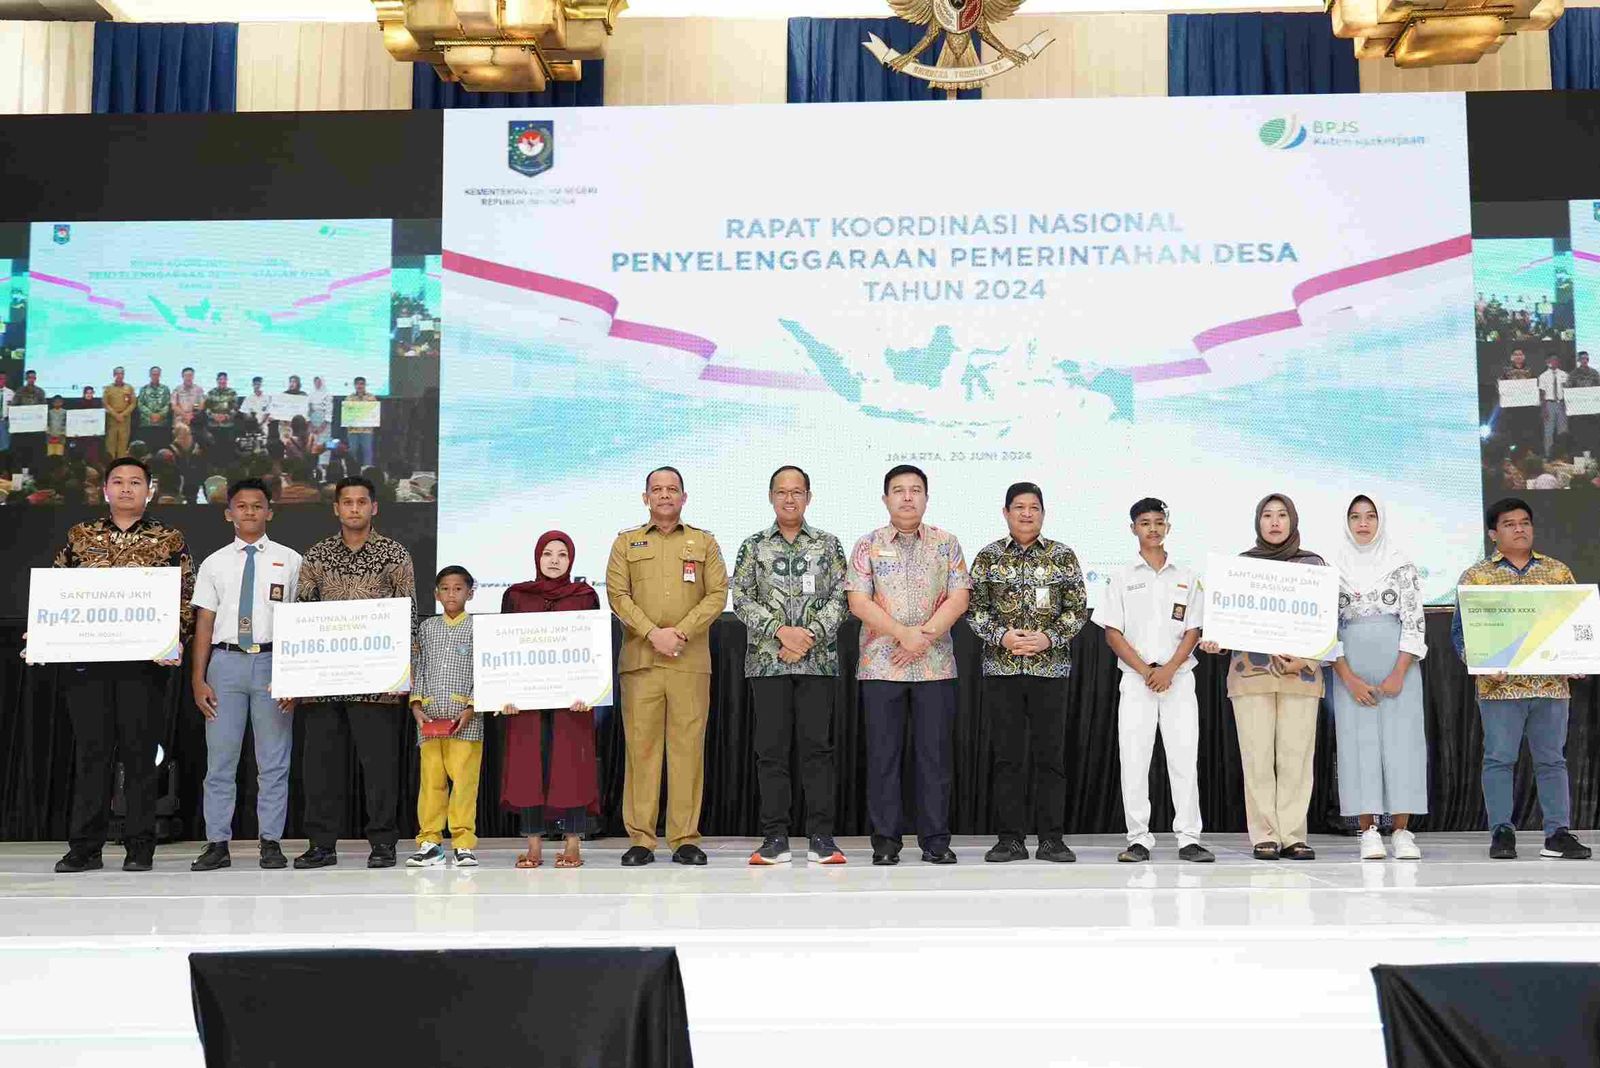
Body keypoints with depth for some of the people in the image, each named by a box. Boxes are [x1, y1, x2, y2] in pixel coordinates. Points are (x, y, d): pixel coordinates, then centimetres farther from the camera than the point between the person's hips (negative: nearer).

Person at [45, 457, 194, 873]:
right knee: (90, 751, 5)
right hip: (85, 659, 2)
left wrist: (176, 640, -13)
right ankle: (85, 846, 11)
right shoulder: (80, 536, 14)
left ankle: (140, 846, 8)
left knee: (140, 752, 1)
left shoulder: (169, 540, 6)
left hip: (144, 662, -2)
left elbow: (185, 599, 1)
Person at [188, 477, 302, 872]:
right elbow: (204, 622, 8)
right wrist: (198, 679, 2)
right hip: (226, 662, 2)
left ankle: (271, 842, 10)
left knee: (273, 761, 3)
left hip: (273, 662, -1)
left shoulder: (289, 560, 4)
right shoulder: (214, 563, 9)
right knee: (220, 760, 4)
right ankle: (217, 843, 11)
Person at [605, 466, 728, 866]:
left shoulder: (704, 542, 15)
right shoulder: (627, 542, 15)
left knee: (688, 747, -2)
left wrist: (681, 632, -9)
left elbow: (717, 594, 4)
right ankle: (641, 839, 3)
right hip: (639, 658, 0)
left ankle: (685, 839, 3)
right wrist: (652, 633, -10)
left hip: (691, 660, 0)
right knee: (641, 746, -2)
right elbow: (617, 594, 4)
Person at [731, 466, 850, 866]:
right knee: (771, 749, 2)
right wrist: (780, 631, -11)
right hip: (767, 660, 0)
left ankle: (821, 836, 6)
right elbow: (741, 599, 2)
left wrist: (810, 636, -11)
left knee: (818, 746, 1)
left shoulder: (828, 545, 9)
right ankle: (775, 838, 8)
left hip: (818, 660, 0)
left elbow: (839, 597, 2)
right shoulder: (754, 546, 9)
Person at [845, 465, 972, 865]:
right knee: (883, 755, 2)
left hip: (936, 666, 1)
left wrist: (925, 635, -12)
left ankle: (936, 840, 11)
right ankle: (885, 840, 10)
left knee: (935, 754, 3)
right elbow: (858, 602, -3)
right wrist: (903, 634, -14)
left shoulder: (946, 543, 9)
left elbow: (958, 598, 1)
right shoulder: (868, 545, 6)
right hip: (880, 665, 0)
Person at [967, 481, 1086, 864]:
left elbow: (1078, 609, 4)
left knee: (1051, 755, 1)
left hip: (1051, 667, 0)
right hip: (1000, 669, 0)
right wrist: (1001, 636, -11)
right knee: (1008, 756, 3)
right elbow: (974, 607, 4)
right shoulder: (988, 557, 6)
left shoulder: (1063, 556, 6)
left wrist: (1049, 637, -11)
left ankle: (1051, 838, 9)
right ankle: (1011, 838, 10)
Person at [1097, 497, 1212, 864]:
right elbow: (1112, 633, 2)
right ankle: (1139, 840, 3)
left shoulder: (1186, 576, 10)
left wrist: (1169, 669, -11)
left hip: (1179, 678, 1)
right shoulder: (1122, 577, 7)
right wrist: (1145, 671, -9)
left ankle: (1188, 839, 3)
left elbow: (1193, 631, 4)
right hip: (1135, 680, 0)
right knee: (1133, 761, -3)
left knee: (1185, 758, -2)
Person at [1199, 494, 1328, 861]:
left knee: (1296, 755, -4)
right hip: (1251, 670, 0)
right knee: (1257, 755, -4)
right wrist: (1213, 640, -10)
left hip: (1301, 671, 0)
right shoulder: (1241, 563, 11)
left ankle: (1292, 835, 2)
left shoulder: (1313, 563, 10)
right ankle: (1265, 835, 1)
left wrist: (1304, 660, -8)